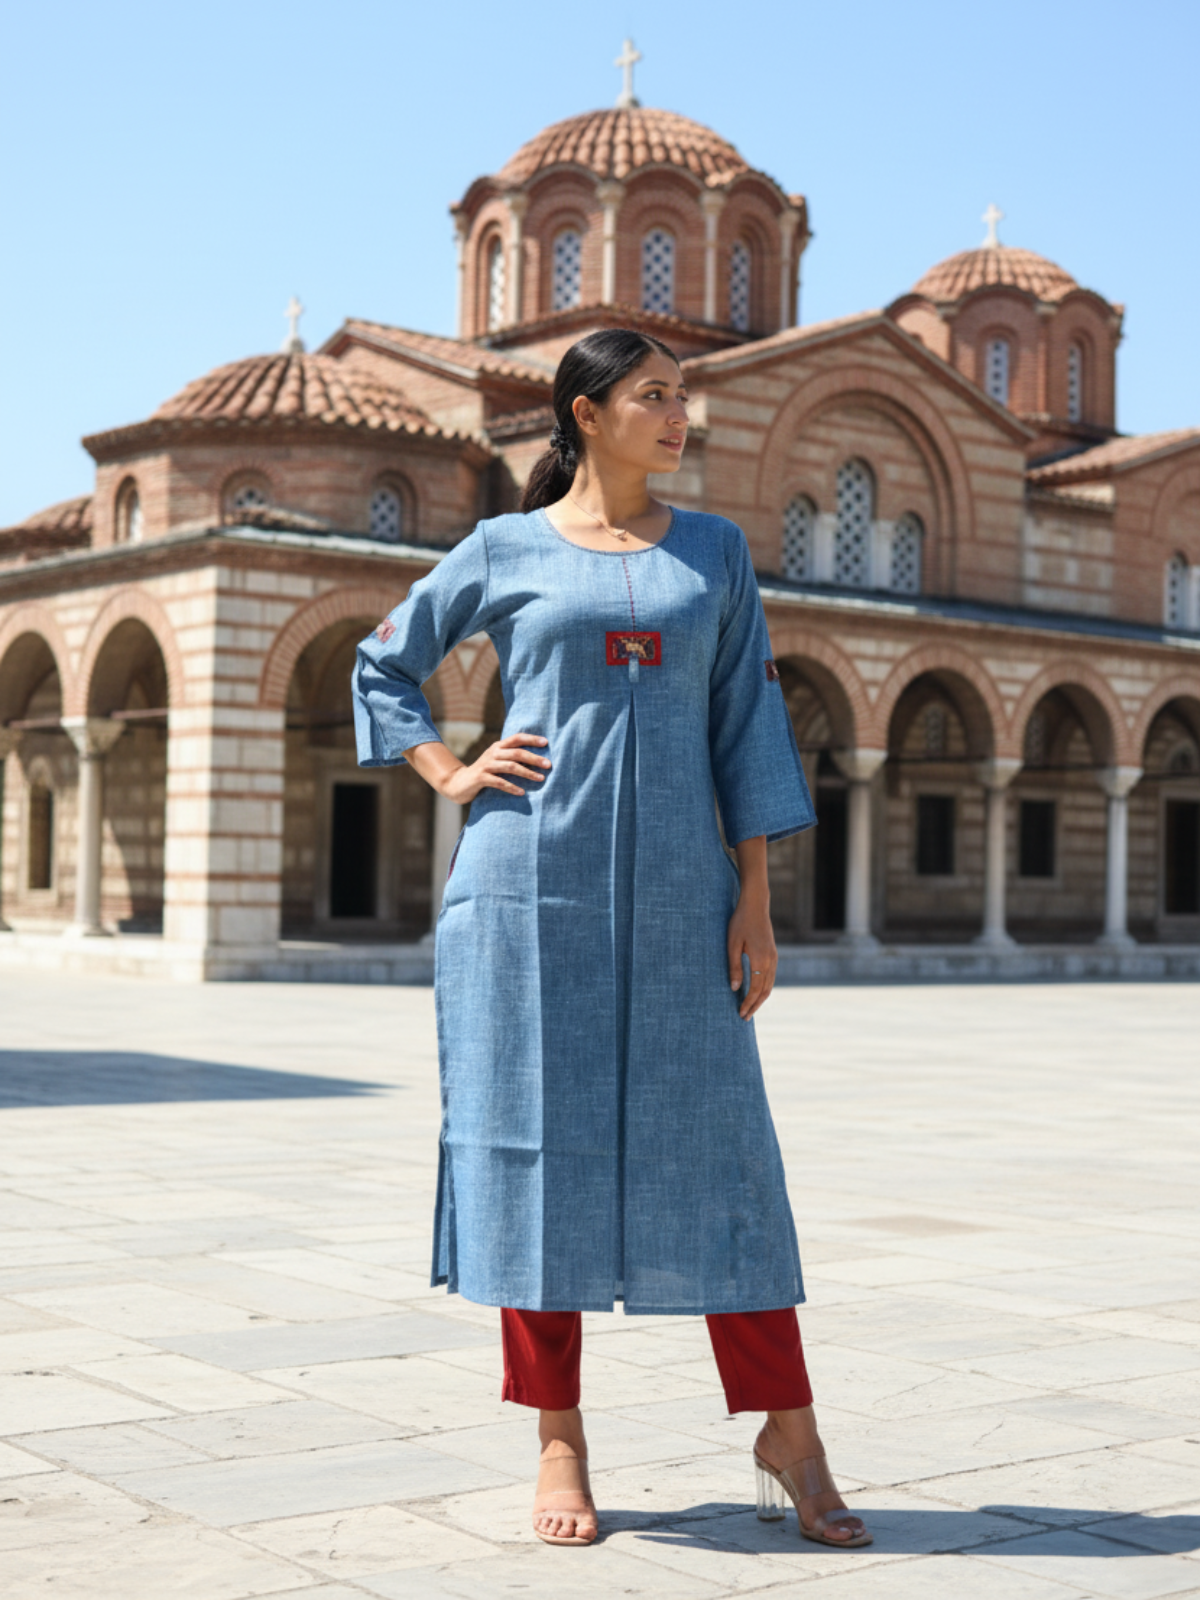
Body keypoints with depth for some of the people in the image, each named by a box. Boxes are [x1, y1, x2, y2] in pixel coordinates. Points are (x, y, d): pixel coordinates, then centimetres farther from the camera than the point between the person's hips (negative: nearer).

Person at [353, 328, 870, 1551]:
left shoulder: (713, 552, 12)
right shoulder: (504, 553, 7)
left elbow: (747, 724, 7)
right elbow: (384, 667, 18)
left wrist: (755, 899, 1)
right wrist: (450, 775, 2)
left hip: (674, 888, 1)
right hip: (530, 885, -1)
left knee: (716, 1150, 1)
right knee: (538, 1148, 2)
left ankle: (788, 1441, 10)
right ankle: (559, 1443, 13)